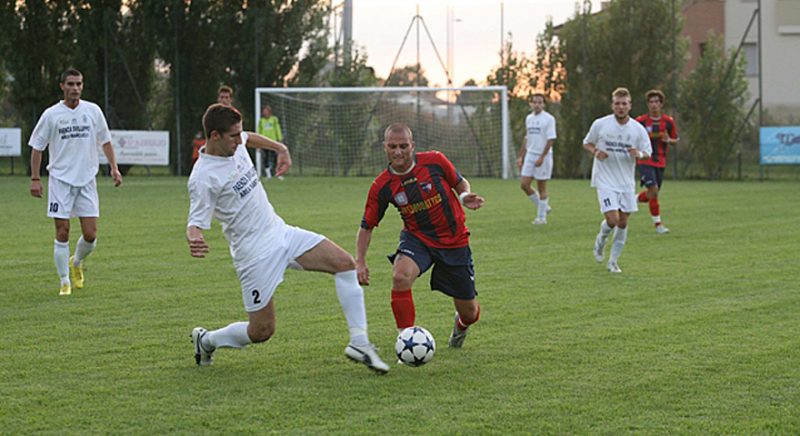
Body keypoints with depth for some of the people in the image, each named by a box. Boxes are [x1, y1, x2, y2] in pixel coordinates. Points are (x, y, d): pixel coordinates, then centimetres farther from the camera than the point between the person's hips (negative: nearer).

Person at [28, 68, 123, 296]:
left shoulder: (93, 110, 4)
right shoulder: (51, 114, -2)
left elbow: (105, 141, 15)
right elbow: (37, 147, 3)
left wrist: (114, 168, 5)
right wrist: (35, 179, -2)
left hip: (87, 180, 2)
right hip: (60, 180, -2)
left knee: (90, 235, -2)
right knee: (62, 233, -5)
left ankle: (76, 263, 28)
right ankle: (65, 282, 6)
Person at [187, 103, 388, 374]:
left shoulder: (235, 145, 3)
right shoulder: (202, 178, -20)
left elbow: (249, 138, 28)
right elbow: (196, 222, -20)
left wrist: (279, 148, 25)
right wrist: (194, 240, -40)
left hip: (281, 232, 8)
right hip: (255, 254, -8)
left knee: (345, 263, -8)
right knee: (261, 331, -4)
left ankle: (359, 343, -6)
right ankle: (205, 340, 25)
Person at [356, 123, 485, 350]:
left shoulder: (434, 161, -16)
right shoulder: (381, 186, -13)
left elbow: (460, 183, 2)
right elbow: (367, 226, -3)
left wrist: (465, 196, -20)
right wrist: (360, 261, -15)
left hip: (454, 241, 0)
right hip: (417, 239, 0)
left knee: (469, 312, 6)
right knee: (400, 276, -34)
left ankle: (461, 324, 47)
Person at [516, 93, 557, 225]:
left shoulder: (548, 119, -8)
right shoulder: (529, 118, 12)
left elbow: (551, 140, -12)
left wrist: (542, 157, -19)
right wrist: (521, 157, 16)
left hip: (543, 156, -6)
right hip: (530, 155, 6)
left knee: (542, 187, -1)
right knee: (524, 184, 0)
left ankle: (541, 216, 8)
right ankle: (543, 206, 18)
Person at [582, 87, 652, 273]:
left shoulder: (638, 129, -1)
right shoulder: (600, 124, -6)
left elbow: (647, 153, 7)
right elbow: (587, 143, 8)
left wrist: (639, 154, -17)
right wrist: (595, 151, -14)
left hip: (627, 182, 3)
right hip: (605, 181, -3)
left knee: (623, 222, 4)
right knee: (612, 219, -16)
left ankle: (613, 261, 19)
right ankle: (601, 240, 19)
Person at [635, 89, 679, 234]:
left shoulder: (668, 121, 2)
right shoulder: (640, 121, -6)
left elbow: (676, 139, 13)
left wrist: (668, 140, -10)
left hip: (660, 162, 4)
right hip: (645, 161, -4)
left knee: (653, 194, 10)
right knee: (653, 190, -17)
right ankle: (657, 223, -7)